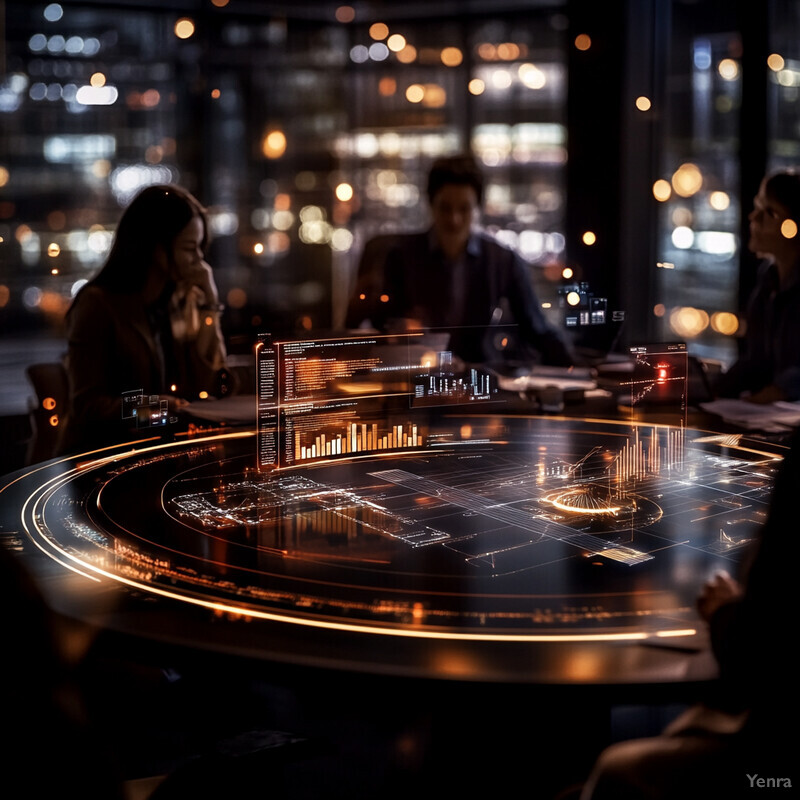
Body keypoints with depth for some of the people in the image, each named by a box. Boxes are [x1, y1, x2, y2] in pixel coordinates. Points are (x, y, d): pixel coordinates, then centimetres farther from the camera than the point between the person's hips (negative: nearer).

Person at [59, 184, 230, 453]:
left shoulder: (184, 300, 11)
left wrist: (207, 306, 0)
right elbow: (88, 407, -13)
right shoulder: (98, 303, -9)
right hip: (102, 449, -6)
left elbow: (208, 388, 4)